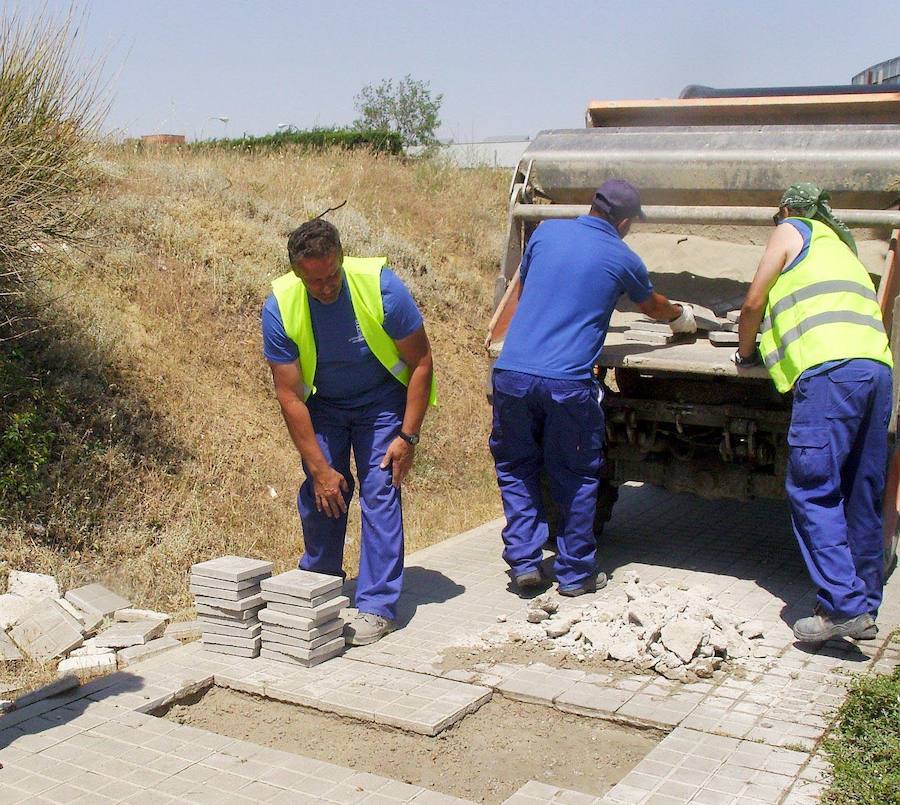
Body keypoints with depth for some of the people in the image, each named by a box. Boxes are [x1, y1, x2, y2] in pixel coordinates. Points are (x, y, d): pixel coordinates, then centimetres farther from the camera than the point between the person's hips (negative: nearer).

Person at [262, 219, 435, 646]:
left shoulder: (380, 286, -29)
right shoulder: (280, 308, -24)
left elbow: (420, 361, -17)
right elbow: (289, 395, -19)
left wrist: (408, 435, -19)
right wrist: (319, 468, -19)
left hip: (382, 398, -2)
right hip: (321, 405, 2)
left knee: (380, 491, -12)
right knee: (319, 492, -2)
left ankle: (378, 606, -6)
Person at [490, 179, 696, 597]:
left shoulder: (546, 232, 11)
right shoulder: (622, 259, 6)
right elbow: (654, 306, 26)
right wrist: (681, 315, 49)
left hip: (511, 372, 3)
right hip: (568, 382, -2)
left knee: (516, 467, 19)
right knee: (575, 477, 13)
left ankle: (524, 561, 15)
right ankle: (575, 573, 21)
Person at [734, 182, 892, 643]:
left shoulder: (791, 231, 15)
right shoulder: (840, 244, 35)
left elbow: (753, 303, 13)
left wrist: (746, 352, 30)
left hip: (831, 368, -7)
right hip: (877, 365, 8)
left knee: (811, 489, -8)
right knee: (861, 495, 10)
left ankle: (844, 607, -14)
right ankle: (865, 603, 15)